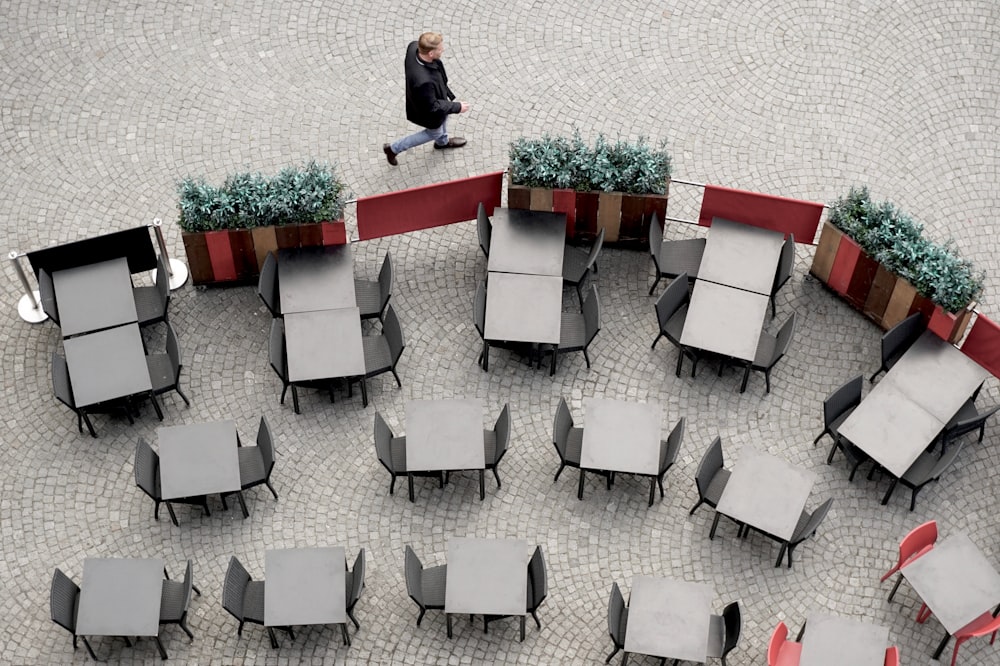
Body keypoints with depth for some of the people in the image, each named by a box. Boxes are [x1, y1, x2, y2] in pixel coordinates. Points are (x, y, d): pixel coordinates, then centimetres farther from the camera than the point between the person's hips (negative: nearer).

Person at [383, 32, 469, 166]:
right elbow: (432, 107, -31)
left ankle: (442, 141, 67)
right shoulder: (423, 81, -49)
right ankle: (394, 148, 38)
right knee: (434, 133, 25)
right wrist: (457, 107, -20)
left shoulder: (414, 47, -29)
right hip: (428, 110, -7)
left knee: (444, 118, 34)